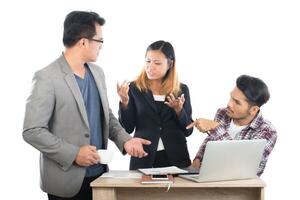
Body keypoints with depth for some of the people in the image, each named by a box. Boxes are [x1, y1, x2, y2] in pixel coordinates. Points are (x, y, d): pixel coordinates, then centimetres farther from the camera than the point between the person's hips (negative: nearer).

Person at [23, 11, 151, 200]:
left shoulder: (97, 72, 8)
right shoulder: (47, 77, -14)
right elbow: (32, 131, -16)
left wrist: (125, 139, -1)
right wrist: (74, 153, -19)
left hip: (100, 173, 7)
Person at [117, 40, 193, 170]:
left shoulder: (182, 90, 4)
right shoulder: (134, 88, 0)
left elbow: (188, 131, 4)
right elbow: (128, 128, -2)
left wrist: (179, 110, -12)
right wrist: (124, 102, -15)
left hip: (175, 158, 1)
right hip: (143, 159, -1)